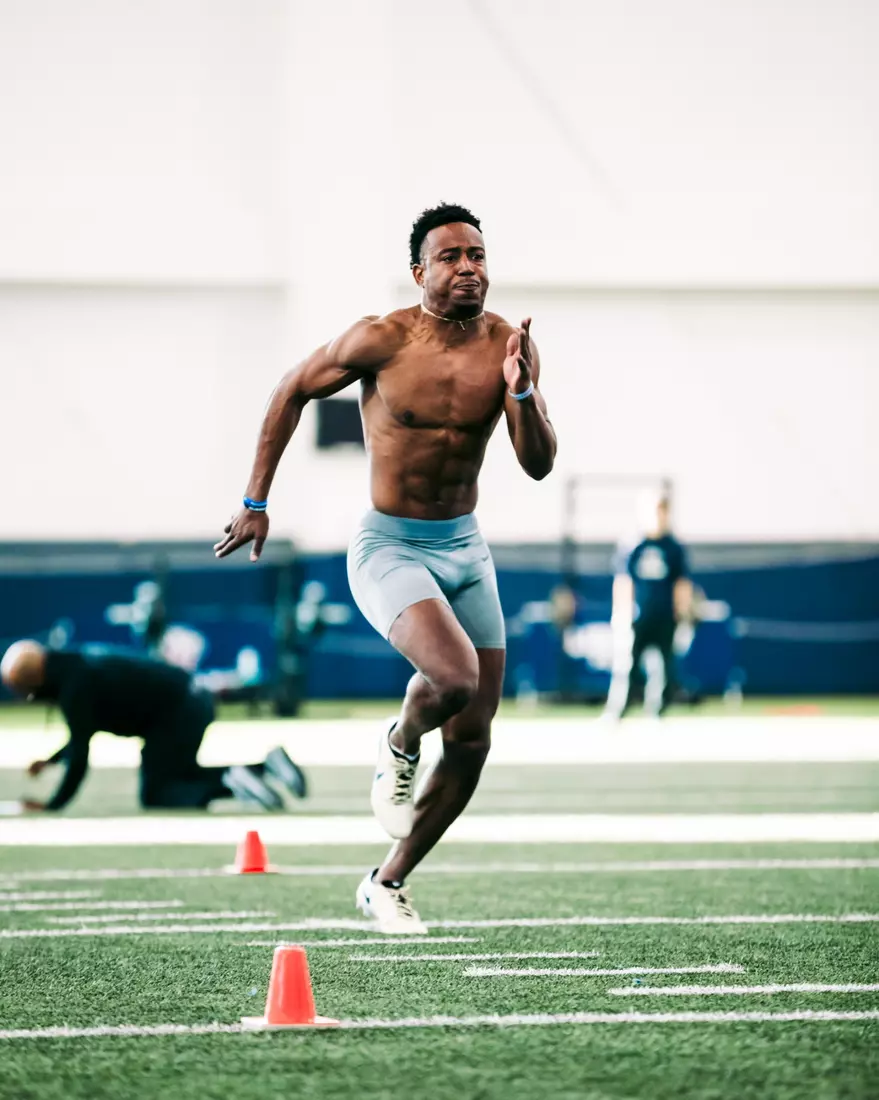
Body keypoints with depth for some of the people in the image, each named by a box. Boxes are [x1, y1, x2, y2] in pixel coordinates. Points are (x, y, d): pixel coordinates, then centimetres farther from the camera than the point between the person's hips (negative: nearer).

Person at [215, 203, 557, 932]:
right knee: (454, 677, -31)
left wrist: (520, 392, -26)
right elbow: (293, 392, 1)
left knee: (473, 740, 4)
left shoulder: (509, 346, -5)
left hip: (465, 548, 5)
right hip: (390, 549, -5)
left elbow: (539, 466, -7)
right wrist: (256, 502, 2)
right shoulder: (381, 341, -14)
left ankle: (388, 884, 21)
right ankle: (399, 745, 6)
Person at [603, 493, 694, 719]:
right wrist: (620, 615, 0)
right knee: (626, 666, -7)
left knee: (662, 669, 1)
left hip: (664, 621, 1)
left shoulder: (675, 548, 4)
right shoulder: (632, 545, 2)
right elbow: (622, 581, 5)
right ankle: (612, 715, -6)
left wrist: (683, 615, 1)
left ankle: (655, 713, 11)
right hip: (635, 617, -1)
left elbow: (682, 585, 7)